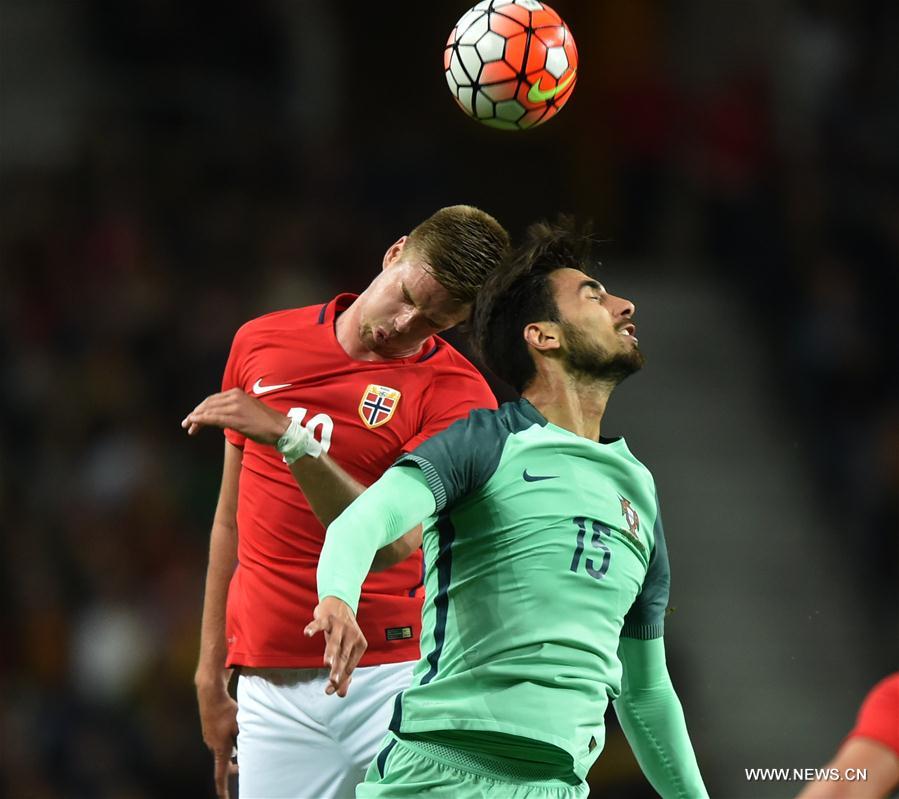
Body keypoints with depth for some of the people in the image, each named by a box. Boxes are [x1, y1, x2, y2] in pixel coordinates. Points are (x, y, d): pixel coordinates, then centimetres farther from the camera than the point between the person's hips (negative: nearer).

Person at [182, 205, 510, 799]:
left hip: (393, 678, -3)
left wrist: (290, 437, -26)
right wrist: (211, 673, 16)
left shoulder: (455, 393, -2)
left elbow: (391, 541, -17)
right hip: (270, 683, 3)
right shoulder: (260, 343, 10)